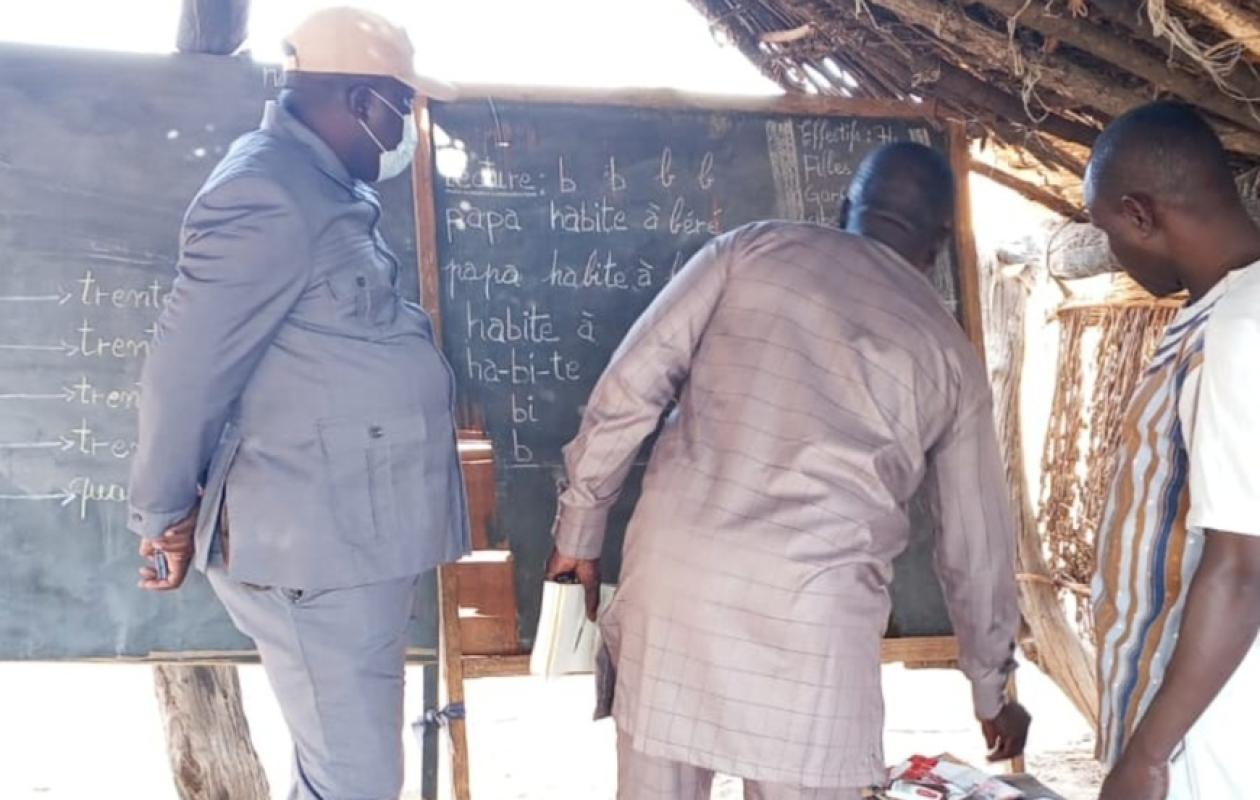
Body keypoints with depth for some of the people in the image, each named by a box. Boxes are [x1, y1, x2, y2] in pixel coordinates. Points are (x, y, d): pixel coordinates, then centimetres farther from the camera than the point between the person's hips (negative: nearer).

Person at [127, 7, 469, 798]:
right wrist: (165, 516, -5)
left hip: (349, 538, 10)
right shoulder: (270, 197, -19)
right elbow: (186, 371, -16)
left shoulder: (318, 188, 13)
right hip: (314, 548, -10)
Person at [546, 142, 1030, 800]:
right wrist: (993, 692, 31)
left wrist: (579, 528, 12)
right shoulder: (948, 353, 13)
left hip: (674, 571, 1)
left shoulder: (750, 249, 11)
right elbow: (976, 544, 19)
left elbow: (628, 390, 2)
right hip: (814, 612, -1)